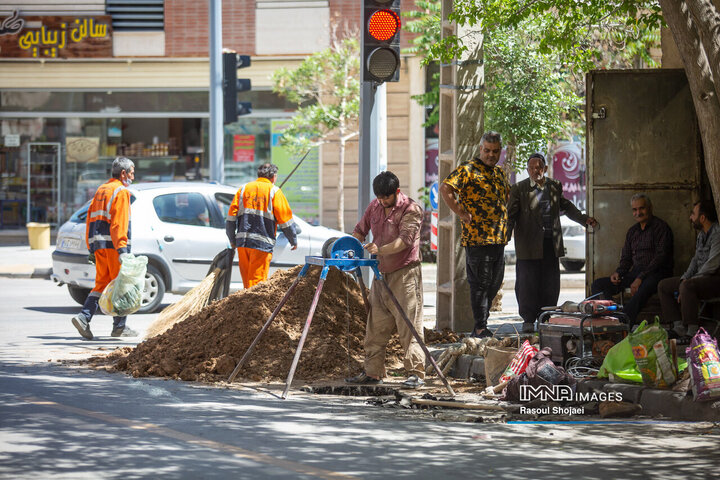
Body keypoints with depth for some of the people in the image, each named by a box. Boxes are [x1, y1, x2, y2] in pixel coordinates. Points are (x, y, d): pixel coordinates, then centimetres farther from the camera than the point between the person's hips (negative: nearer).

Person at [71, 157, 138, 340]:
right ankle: (119, 326, 2)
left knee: (102, 283, 10)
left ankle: (84, 317, -7)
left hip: (98, 244, 8)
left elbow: (90, 220, 20)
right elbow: (119, 223, -18)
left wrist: (91, 249, 22)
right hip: (113, 244, -8)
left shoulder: (101, 190, 19)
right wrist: (122, 250, -23)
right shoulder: (121, 192, -8)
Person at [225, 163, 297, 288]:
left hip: (242, 242, 4)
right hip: (262, 244, -4)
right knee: (257, 281, -6)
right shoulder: (274, 191, 1)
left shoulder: (244, 189, 14)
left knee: (247, 281, 13)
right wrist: (294, 241, 12)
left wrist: (232, 240, 19)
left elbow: (231, 216, 11)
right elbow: (286, 221, 0)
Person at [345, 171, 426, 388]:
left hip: (405, 273, -7)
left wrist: (381, 249, -36)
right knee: (376, 325, 8)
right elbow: (360, 230, 19)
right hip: (382, 273, 7)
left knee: (409, 324, -10)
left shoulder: (411, 210, -11)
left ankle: (416, 373, -9)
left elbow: (405, 239, -22)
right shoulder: (375, 206, 10)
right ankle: (373, 372, 14)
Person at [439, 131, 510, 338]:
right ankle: (480, 328, -4)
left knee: (494, 284, 11)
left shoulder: (500, 173, 18)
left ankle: (481, 325, 22)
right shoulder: (468, 170, -7)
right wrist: (462, 214, -17)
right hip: (477, 238, -8)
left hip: (498, 239, 8)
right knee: (480, 283, -7)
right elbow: (445, 189, -17)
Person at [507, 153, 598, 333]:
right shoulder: (519, 189, -1)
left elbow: (566, 207, 23)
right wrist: (505, 234, -17)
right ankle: (528, 320, 7)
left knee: (550, 284, 6)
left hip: (551, 243, 4)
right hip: (529, 244, -4)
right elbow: (511, 214, -4)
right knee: (527, 282, -2)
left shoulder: (555, 187, 11)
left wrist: (584, 219, 12)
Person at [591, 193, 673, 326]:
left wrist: (640, 278, -18)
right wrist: (618, 273, 1)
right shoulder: (632, 231, 21)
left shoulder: (660, 227, -1)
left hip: (656, 274, -7)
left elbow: (661, 257, -10)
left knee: (643, 289, -42)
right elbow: (626, 259, 25)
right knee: (598, 285, -9)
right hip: (635, 273, 7)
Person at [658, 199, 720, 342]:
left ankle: (692, 332, -34)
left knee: (687, 287, -37)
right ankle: (679, 328, -6)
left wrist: (687, 282, -19)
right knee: (663, 286, 5)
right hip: (700, 277, 10)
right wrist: (685, 278, 3)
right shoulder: (701, 235, 16)